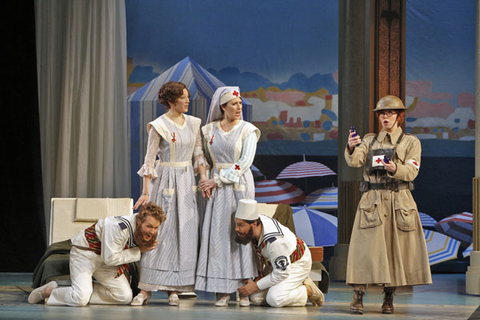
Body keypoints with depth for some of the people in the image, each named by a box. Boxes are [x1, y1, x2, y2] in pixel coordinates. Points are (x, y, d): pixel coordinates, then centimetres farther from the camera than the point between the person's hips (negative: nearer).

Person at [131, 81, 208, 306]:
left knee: (184, 233, 1)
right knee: (158, 231, -6)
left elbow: (198, 153, 14)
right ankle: (145, 289, -3)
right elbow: (149, 159, -7)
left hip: (187, 180, 5)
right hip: (165, 179, -5)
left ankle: (174, 289, 5)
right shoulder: (159, 126, -6)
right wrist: (146, 192, -11)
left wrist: (203, 178, 2)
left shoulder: (193, 123, 9)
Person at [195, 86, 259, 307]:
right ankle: (223, 291, 0)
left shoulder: (247, 130, -1)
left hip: (240, 185, -2)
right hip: (216, 186, 2)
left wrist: (218, 180, -11)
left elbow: (245, 162, -9)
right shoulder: (209, 130, 8)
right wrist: (210, 182, 0)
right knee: (218, 235, -3)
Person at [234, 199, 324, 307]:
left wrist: (256, 286, -18)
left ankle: (308, 290, -2)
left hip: (298, 264, -8)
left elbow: (282, 273, -27)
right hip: (280, 264, 8)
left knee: (274, 299, -27)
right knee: (256, 298, -5)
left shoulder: (275, 241, -40)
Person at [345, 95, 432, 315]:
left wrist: (395, 169, -27)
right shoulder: (370, 141, 14)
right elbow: (354, 161, -4)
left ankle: (388, 299, 11)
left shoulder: (411, 142, 8)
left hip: (399, 202, -1)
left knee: (395, 249, 1)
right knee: (366, 247, -9)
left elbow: (411, 171, -6)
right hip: (372, 201, 1)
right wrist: (351, 148, -27)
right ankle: (358, 298, -10)